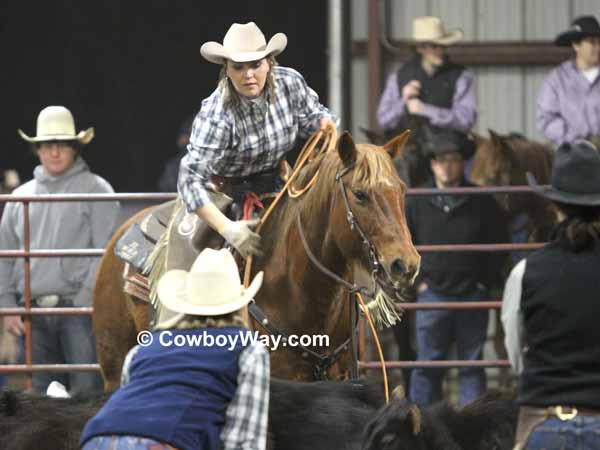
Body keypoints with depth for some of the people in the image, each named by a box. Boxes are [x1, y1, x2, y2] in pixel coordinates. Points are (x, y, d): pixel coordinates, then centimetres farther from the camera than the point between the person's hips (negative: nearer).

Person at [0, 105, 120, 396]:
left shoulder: (96, 189, 2)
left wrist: (85, 300, -13)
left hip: (77, 309, -5)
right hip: (32, 312, 5)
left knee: (86, 389, -10)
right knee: (42, 392, 6)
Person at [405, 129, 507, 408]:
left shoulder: (482, 203, 0)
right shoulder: (417, 203, 1)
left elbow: (498, 246, 8)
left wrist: (486, 281, 0)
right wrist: (418, 280, 1)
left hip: (472, 294, 0)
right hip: (432, 294, 0)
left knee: (472, 365, 6)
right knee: (427, 365, 3)